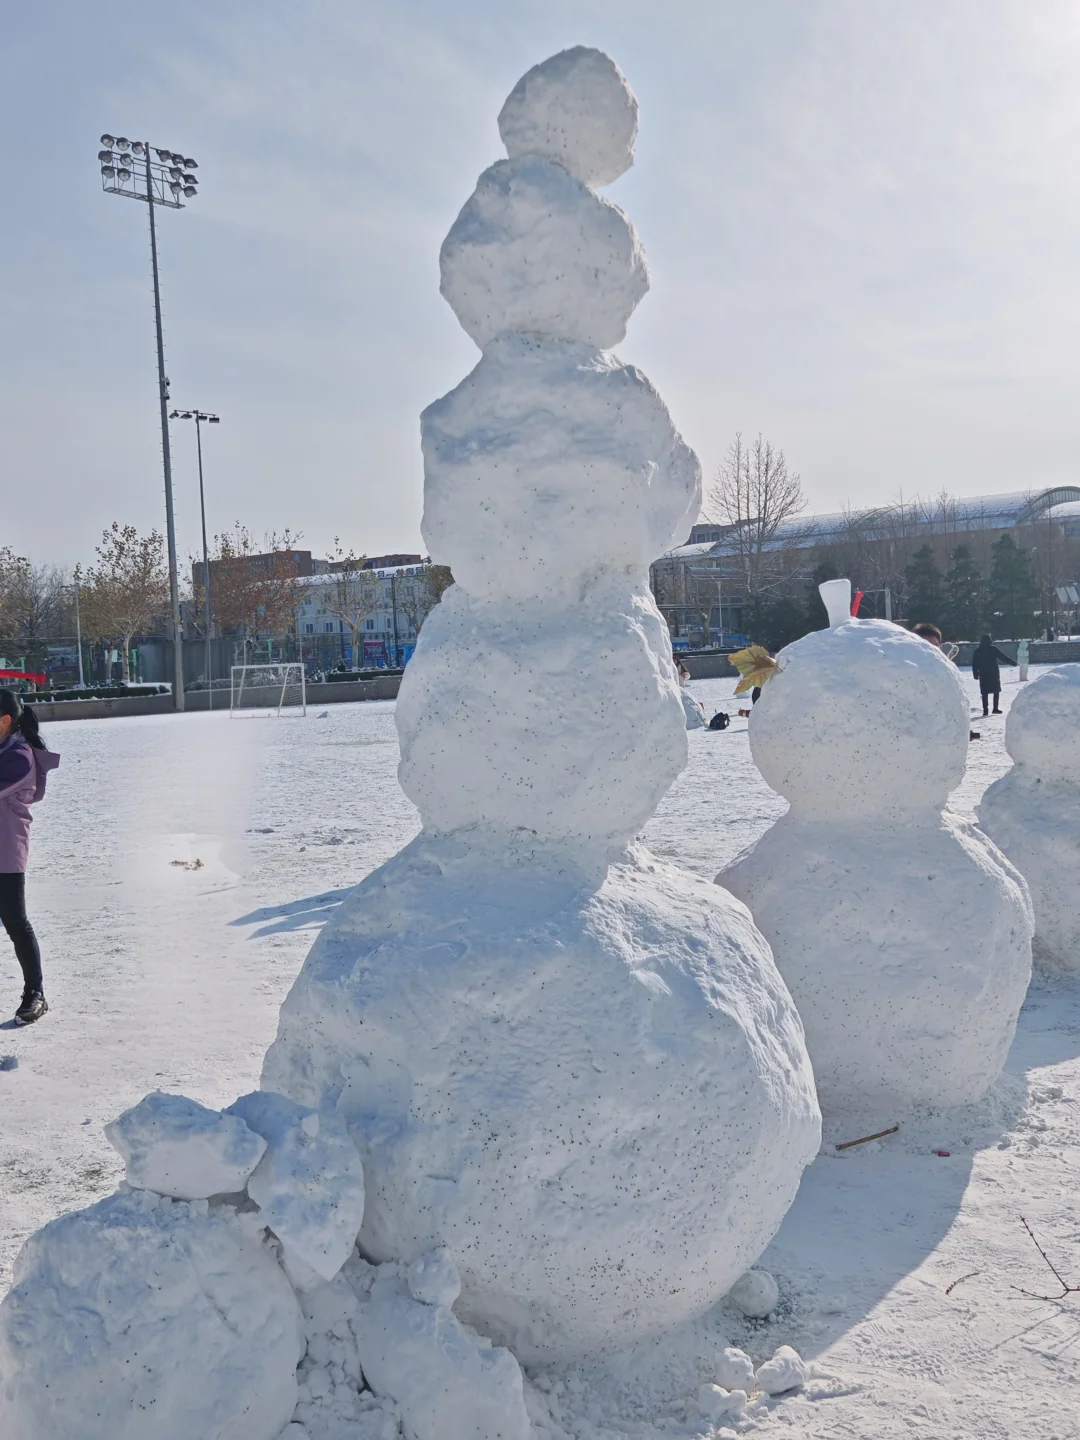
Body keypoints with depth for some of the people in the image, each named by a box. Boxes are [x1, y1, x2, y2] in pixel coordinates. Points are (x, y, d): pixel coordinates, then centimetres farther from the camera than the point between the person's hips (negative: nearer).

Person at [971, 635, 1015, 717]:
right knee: (996, 691, 9)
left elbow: (974, 663, 3)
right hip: (994, 673, -2)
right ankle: (995, 708, 3)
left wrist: (975, 674, 7)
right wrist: (1013, 663, 5)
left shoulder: (978, 651, 3)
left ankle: (985, 710, 0)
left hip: (983, 675, 2)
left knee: (985, 692, 5)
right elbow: (1003, 657, -2)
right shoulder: (993, 649, -4)